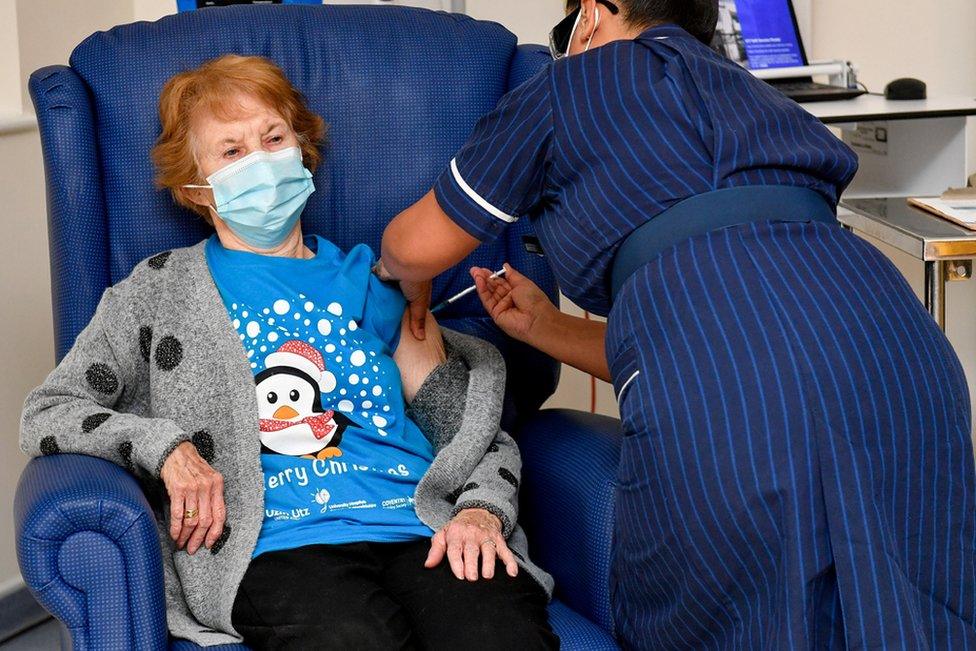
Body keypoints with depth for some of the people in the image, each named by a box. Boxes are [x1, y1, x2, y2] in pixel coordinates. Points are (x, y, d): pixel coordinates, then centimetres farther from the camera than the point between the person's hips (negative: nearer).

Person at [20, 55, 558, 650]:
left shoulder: (372, 282, 24)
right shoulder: (160, 291, 18)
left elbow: (483, 435, 21)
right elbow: (47, 413, 13)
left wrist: (480, 511, -1)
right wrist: (165, 447, -4)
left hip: (425, 533, 3)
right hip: (278, 546, -2)